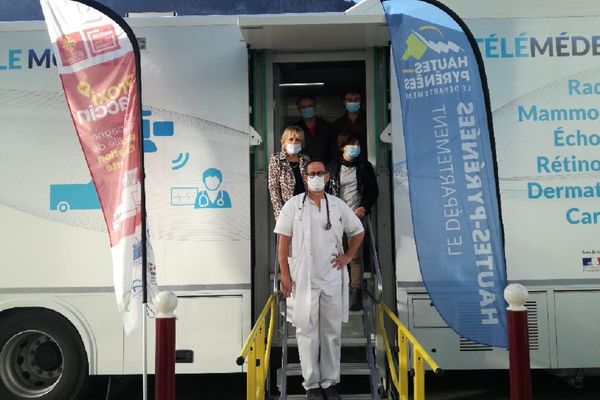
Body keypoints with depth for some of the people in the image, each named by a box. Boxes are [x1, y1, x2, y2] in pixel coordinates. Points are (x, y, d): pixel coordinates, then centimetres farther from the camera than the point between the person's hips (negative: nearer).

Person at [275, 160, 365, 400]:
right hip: (303, 279, -2)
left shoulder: (338, 205, 6)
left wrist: (348, 256, 7)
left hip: (332, 278, 3)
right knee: (307, 331, 4)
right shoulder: (293, 205, -1)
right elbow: (284, 242, -2)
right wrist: (285, 275, -7)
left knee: (332, 331, 8)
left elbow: (358, 231, 20)